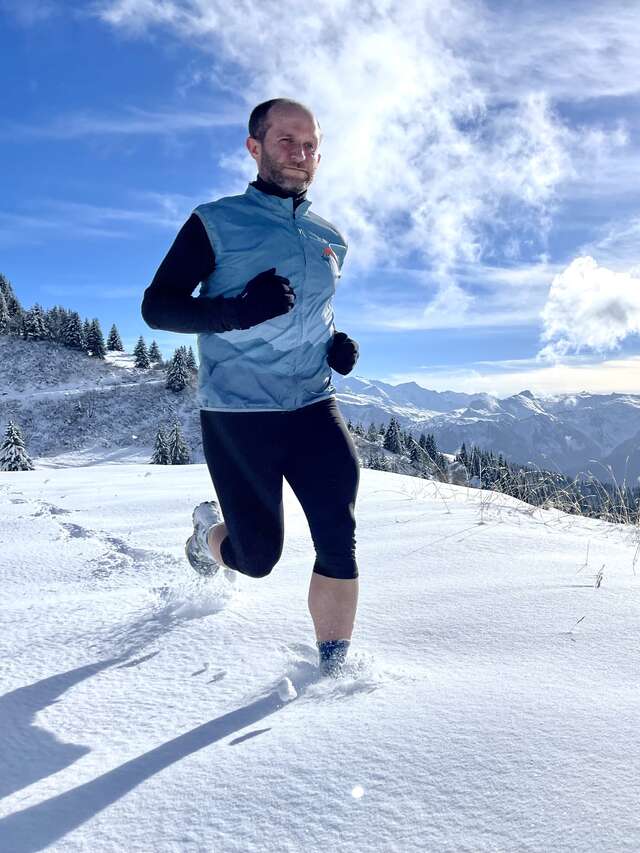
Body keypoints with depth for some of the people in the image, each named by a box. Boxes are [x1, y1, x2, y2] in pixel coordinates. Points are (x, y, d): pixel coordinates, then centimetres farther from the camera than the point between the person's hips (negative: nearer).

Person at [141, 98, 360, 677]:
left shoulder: (331, 240, 14)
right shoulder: (215, 223, -2)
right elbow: (157, 306, -6)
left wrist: (338, 345, 5)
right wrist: (237, 310, -23)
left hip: (313, 408, 4)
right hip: (236, 413, -3)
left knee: (339, 538, -12)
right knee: (258, 556, 6)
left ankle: (334, 667, 3)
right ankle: (209, 531, 41)